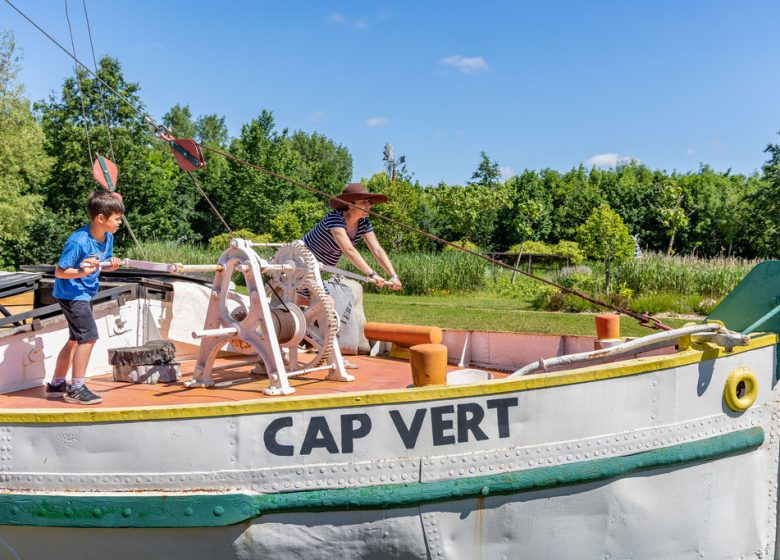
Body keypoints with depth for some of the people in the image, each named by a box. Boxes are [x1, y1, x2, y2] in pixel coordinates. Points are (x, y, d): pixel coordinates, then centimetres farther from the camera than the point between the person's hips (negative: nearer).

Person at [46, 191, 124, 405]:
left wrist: (110, 266, -10)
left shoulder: (108, 237, -3)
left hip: (85, 293, 10)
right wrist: (82, 272, -36)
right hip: (70, 293, -9)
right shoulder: (78, 242, -26)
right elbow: (59, 272, -21)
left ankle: (56, 385, 33)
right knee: (89, 337, -14)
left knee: (76, 339, 18)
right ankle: (76, 388, -3)